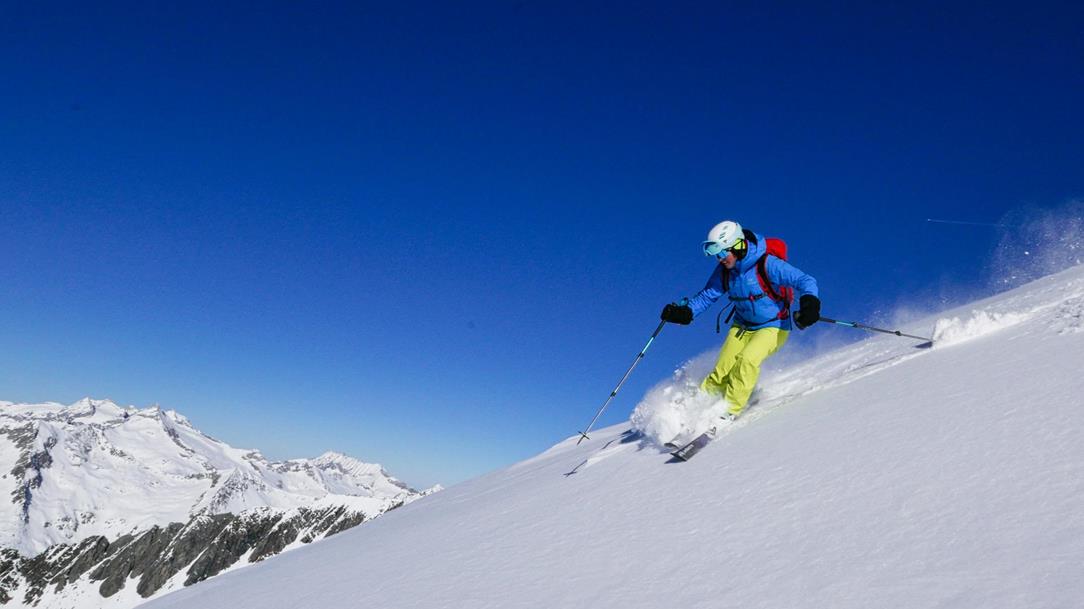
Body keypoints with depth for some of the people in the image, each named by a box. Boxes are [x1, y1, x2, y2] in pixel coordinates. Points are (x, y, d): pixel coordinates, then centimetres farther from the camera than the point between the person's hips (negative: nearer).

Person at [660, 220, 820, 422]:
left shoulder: (767, 264, -24)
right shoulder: (724, 270, -6)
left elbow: (806, 281, -26)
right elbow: (707, 295, 1)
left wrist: (809, 302, -46)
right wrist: (685, 311, -17)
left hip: (773, 326, -5)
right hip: (742, 326, 5)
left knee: (748, 360, -28)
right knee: (723, 370, -10)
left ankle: (729, 411, -21)